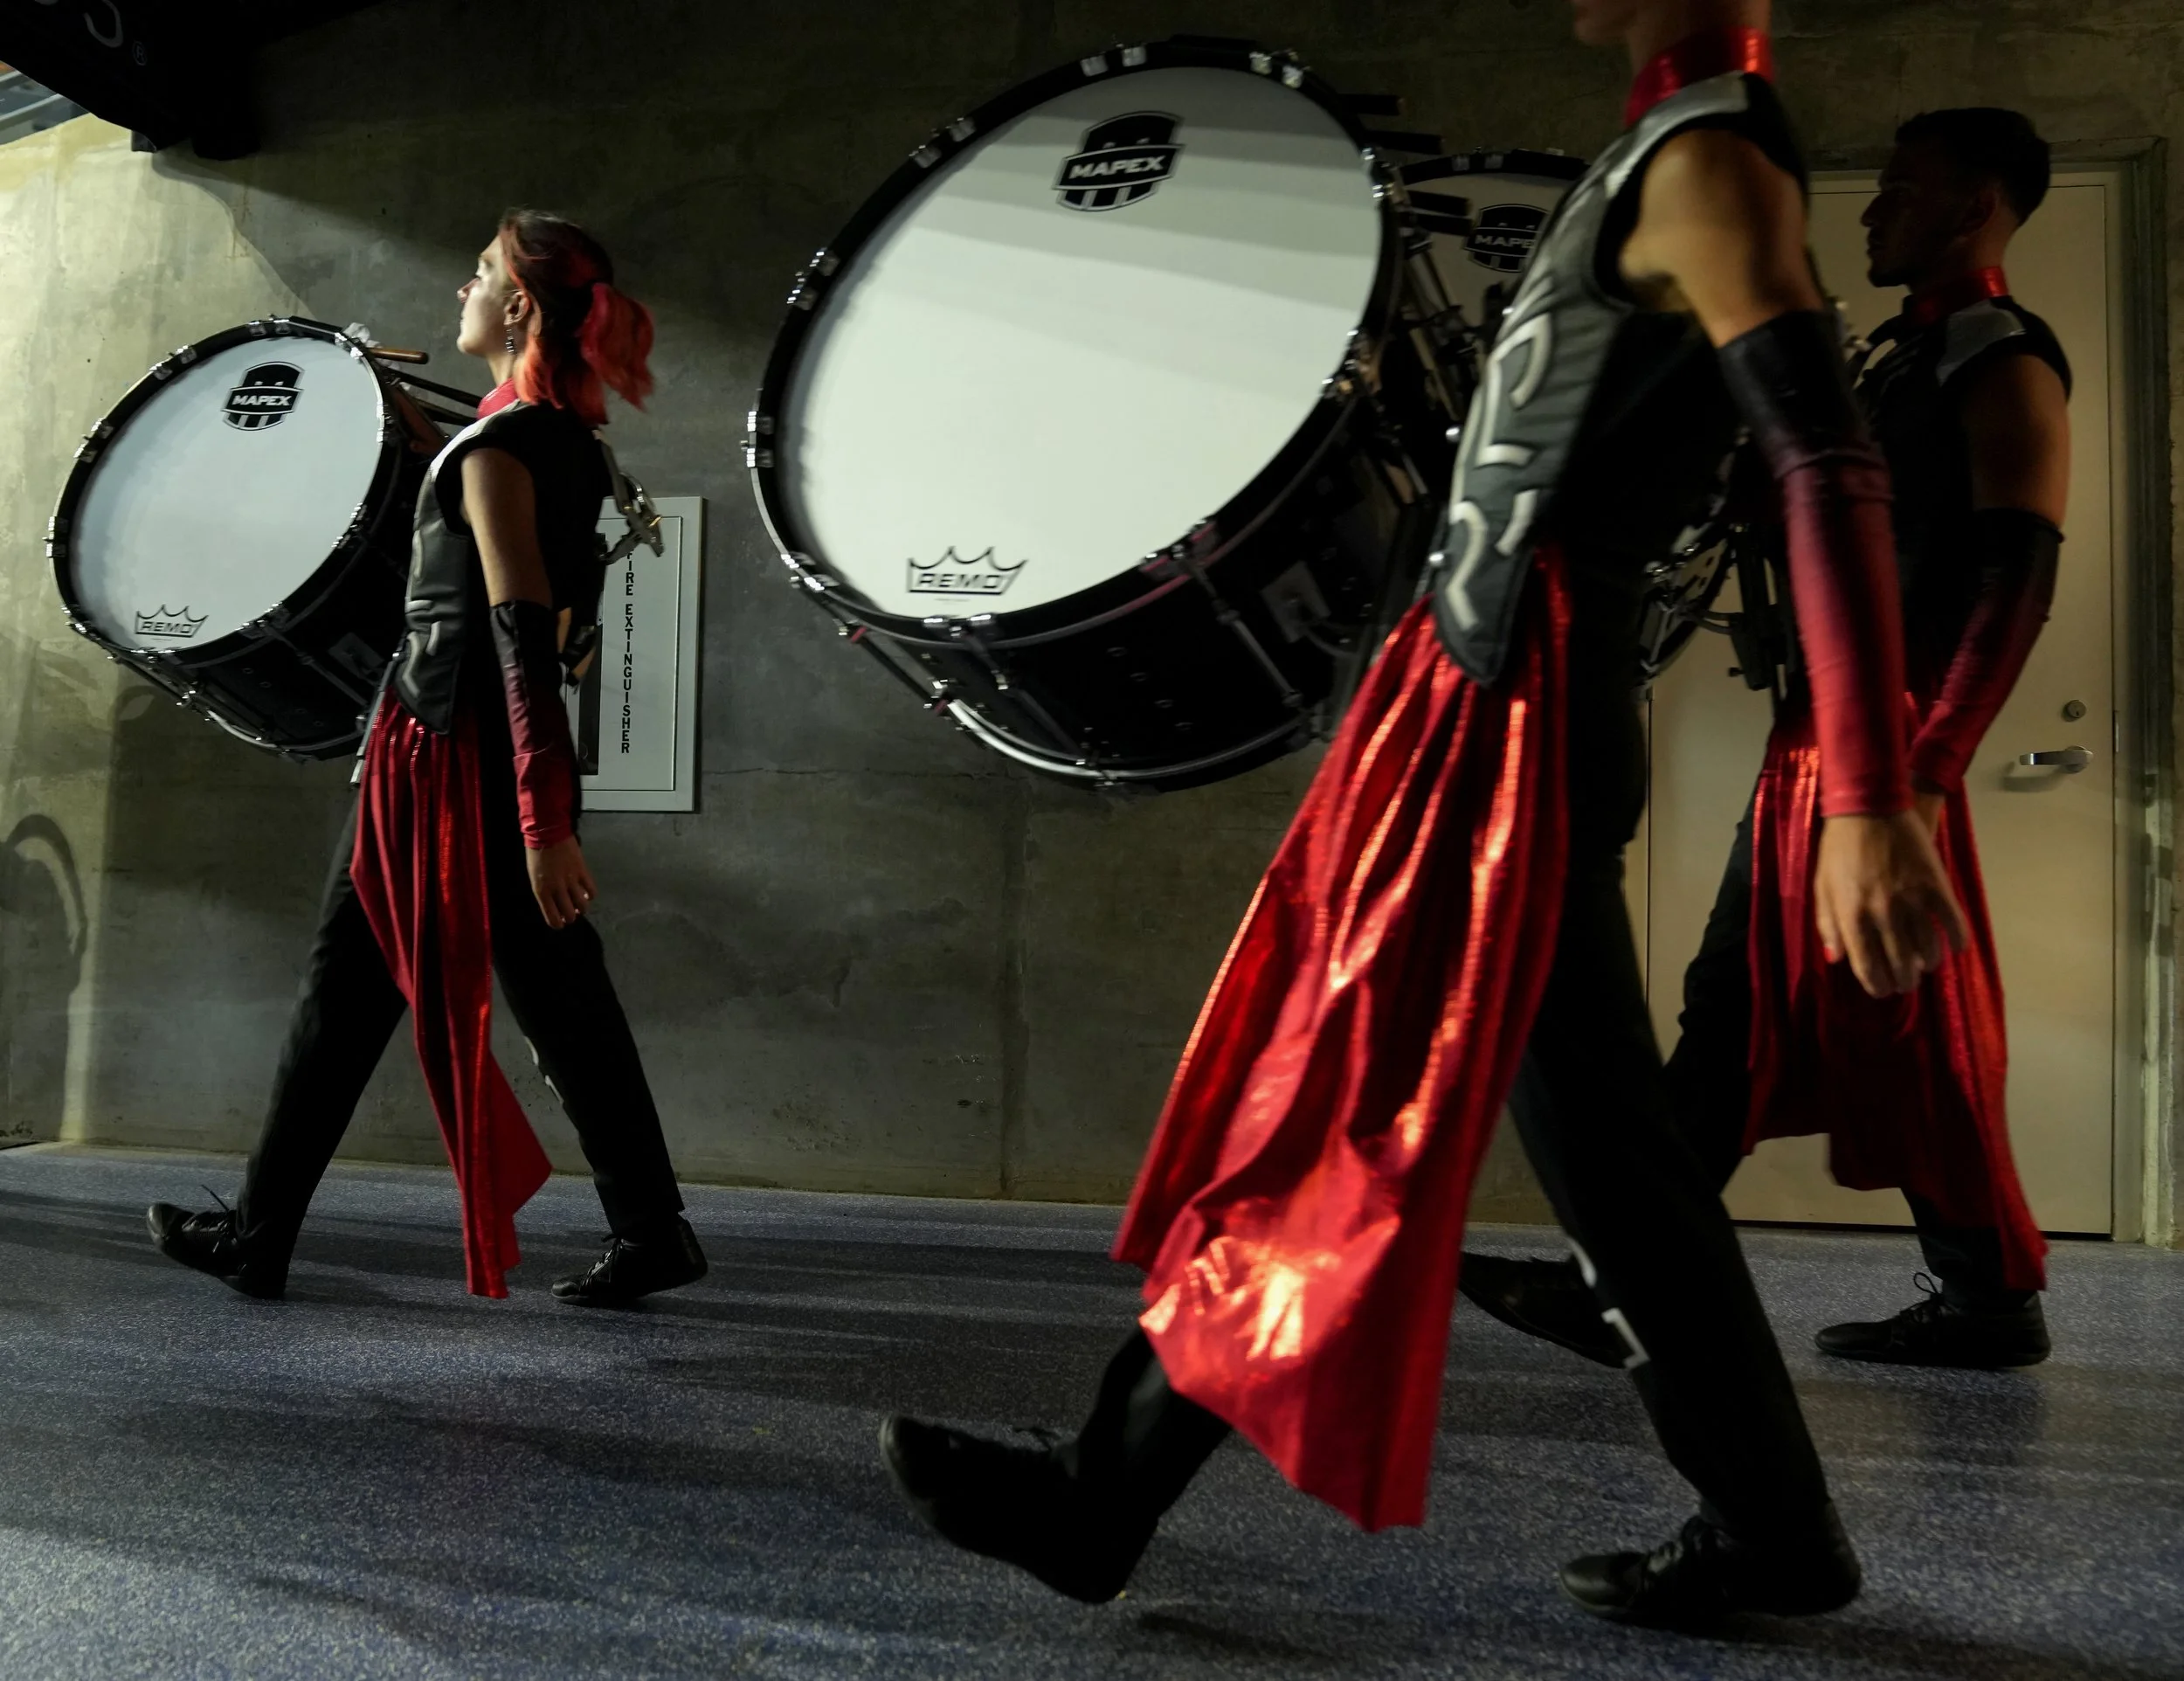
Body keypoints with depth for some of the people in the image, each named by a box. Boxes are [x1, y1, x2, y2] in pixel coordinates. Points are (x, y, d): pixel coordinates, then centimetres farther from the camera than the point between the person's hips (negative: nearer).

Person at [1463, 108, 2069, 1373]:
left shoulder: (2004, 361, -5)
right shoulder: (1905, 355, 22)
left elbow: (2017, 585, -16)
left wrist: (1923, 769, -23)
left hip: (1880, 751, -9)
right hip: (1814, 743, 9)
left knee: (1905, 1032, -2)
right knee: (1730, 1013, 5)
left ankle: (1995, 1303, 16)